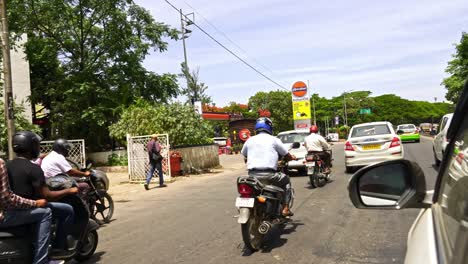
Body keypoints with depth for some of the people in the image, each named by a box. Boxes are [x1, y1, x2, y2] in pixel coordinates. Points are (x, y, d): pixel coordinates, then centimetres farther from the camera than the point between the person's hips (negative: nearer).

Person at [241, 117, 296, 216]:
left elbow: (244, 155, 22)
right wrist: (293, 157, 31)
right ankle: (285, 208, 14)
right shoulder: (274, 140, 2)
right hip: (268, 174, -3)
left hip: (252, 175, 4)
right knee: (286, 180, 22)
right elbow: (287, 155, 8)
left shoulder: (250, 140, 11)